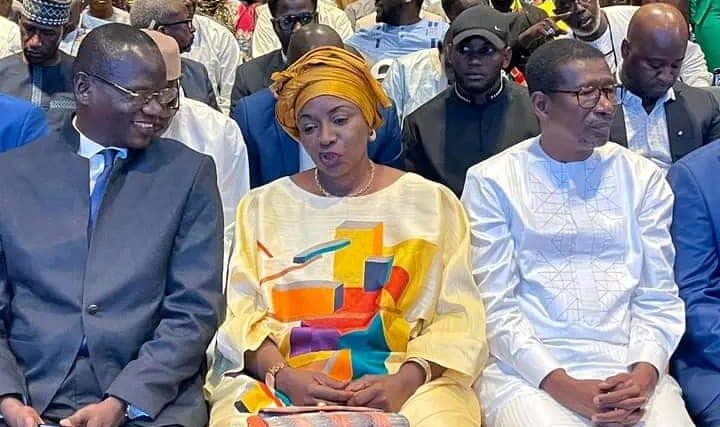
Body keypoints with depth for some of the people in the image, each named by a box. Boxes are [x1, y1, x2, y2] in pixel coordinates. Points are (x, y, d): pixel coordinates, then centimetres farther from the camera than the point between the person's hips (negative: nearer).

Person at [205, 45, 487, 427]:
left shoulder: (431, 203, 11)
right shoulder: (263, 206, 15)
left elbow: (457, 317, 4)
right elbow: (243, 312, 6)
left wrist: (405, 381, -14)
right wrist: (281, 374, -13)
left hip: (403, 379, 0)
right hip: (285, 378, 1)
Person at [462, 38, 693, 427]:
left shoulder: (643, 177, 10)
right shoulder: (491, 181, 1)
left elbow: (658, 298, 6)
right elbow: (495, 305, -4)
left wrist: (644, 374, -12)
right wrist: (561, 385, -14)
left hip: (630, 370, 2)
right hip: (527, 372, -2)